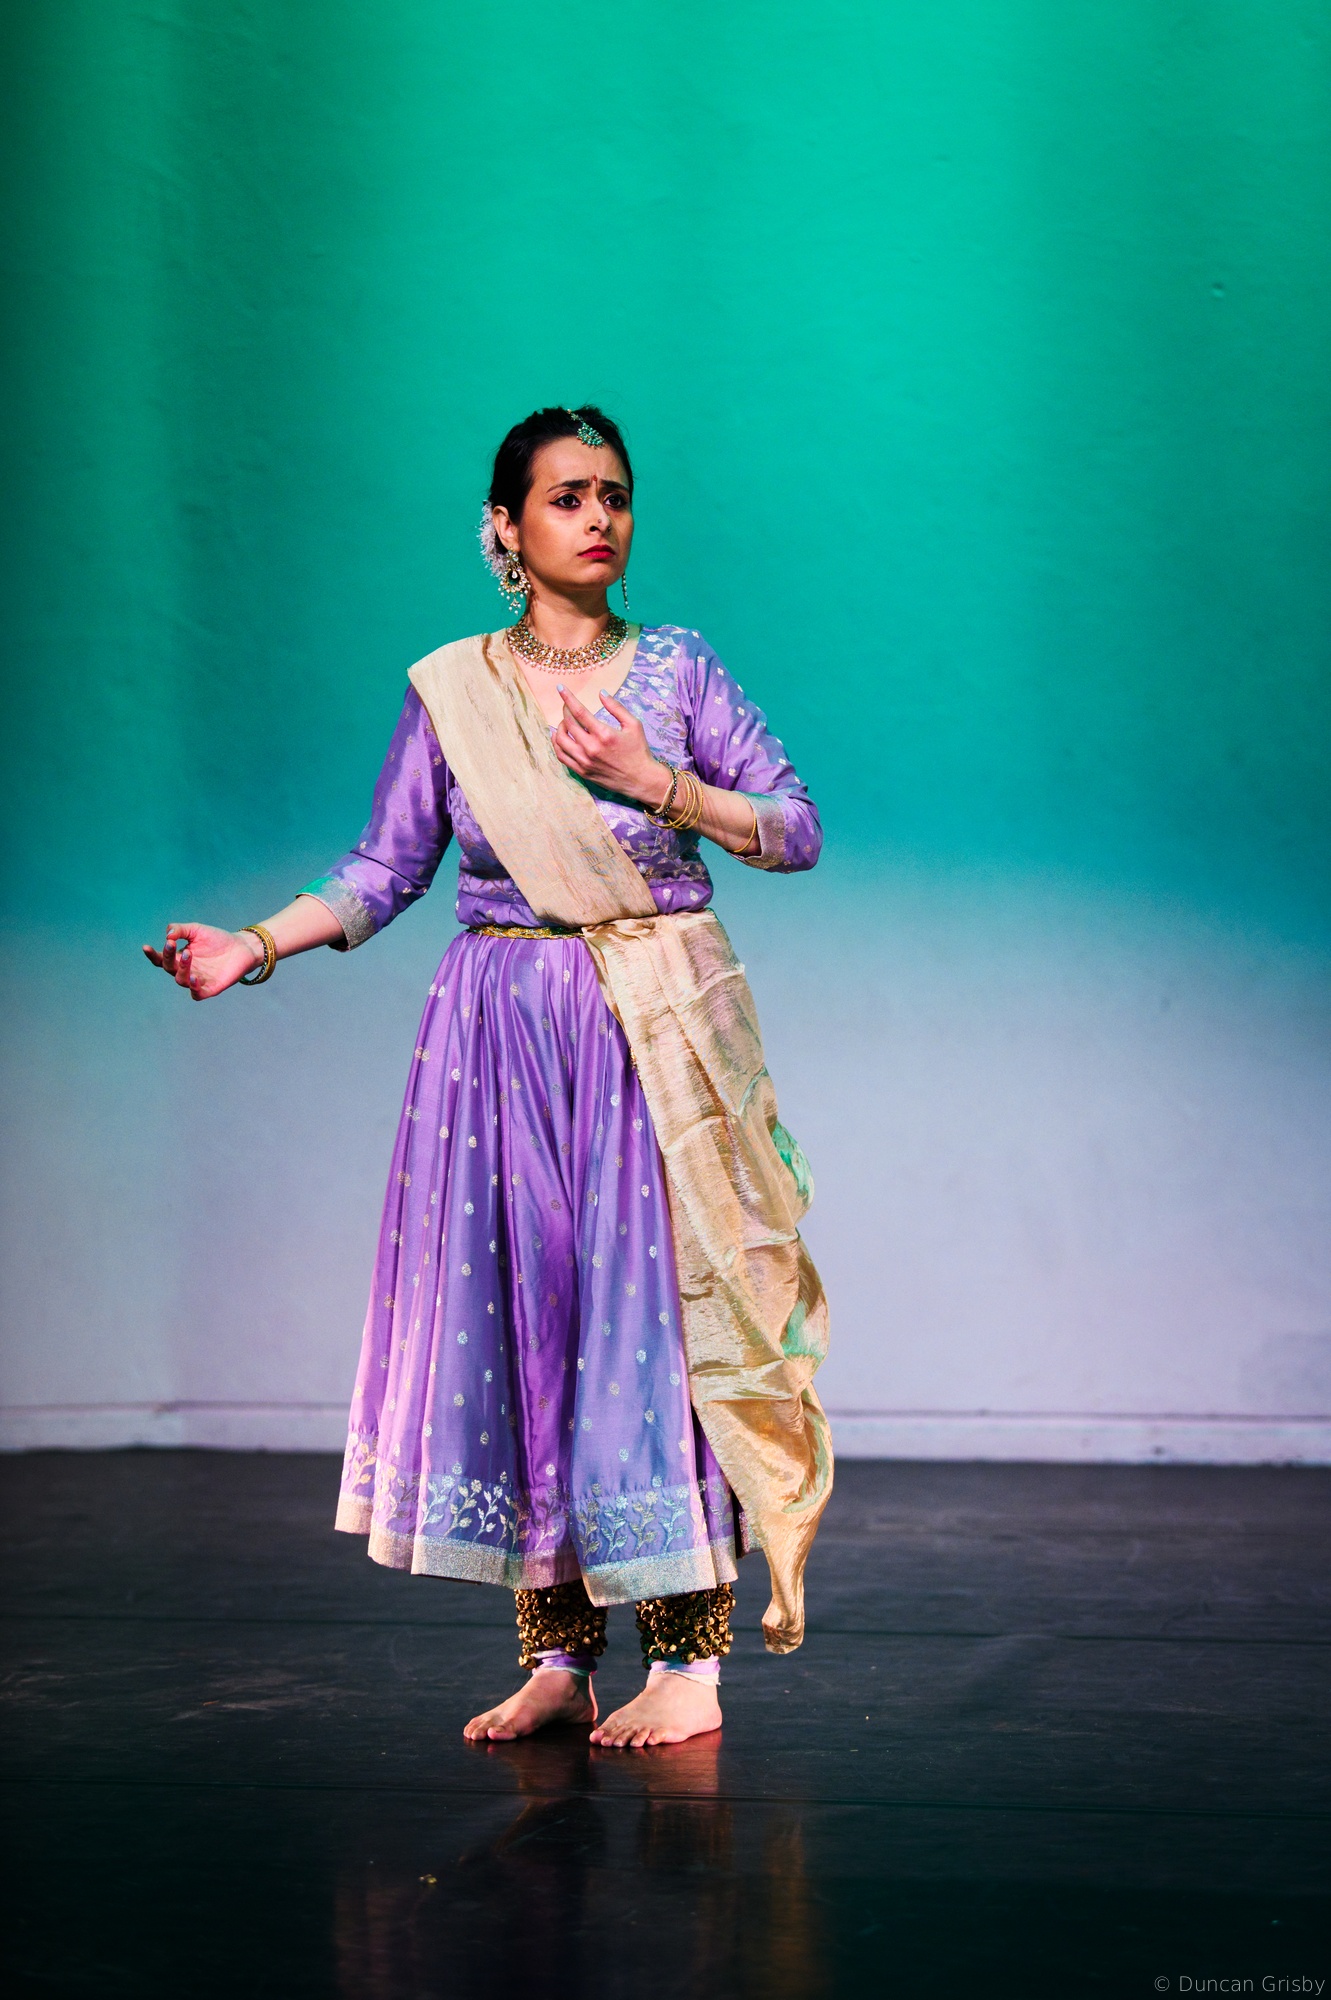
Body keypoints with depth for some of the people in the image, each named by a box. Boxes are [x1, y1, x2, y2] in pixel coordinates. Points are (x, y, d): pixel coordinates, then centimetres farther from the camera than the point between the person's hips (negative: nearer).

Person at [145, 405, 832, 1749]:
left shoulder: (674, 671, 2)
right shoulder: (447, 691, 5)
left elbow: (797, 829, 1)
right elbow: (384, 869, 6)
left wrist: (658, 785, -12)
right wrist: (252, 947, -6)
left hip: (658, 1035, -2)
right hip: (503, 1038, 2)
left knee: (654, 1308, -6)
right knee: (515, 1312, 1)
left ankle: (689, 1656, -1)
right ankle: (557, 1655, 11)